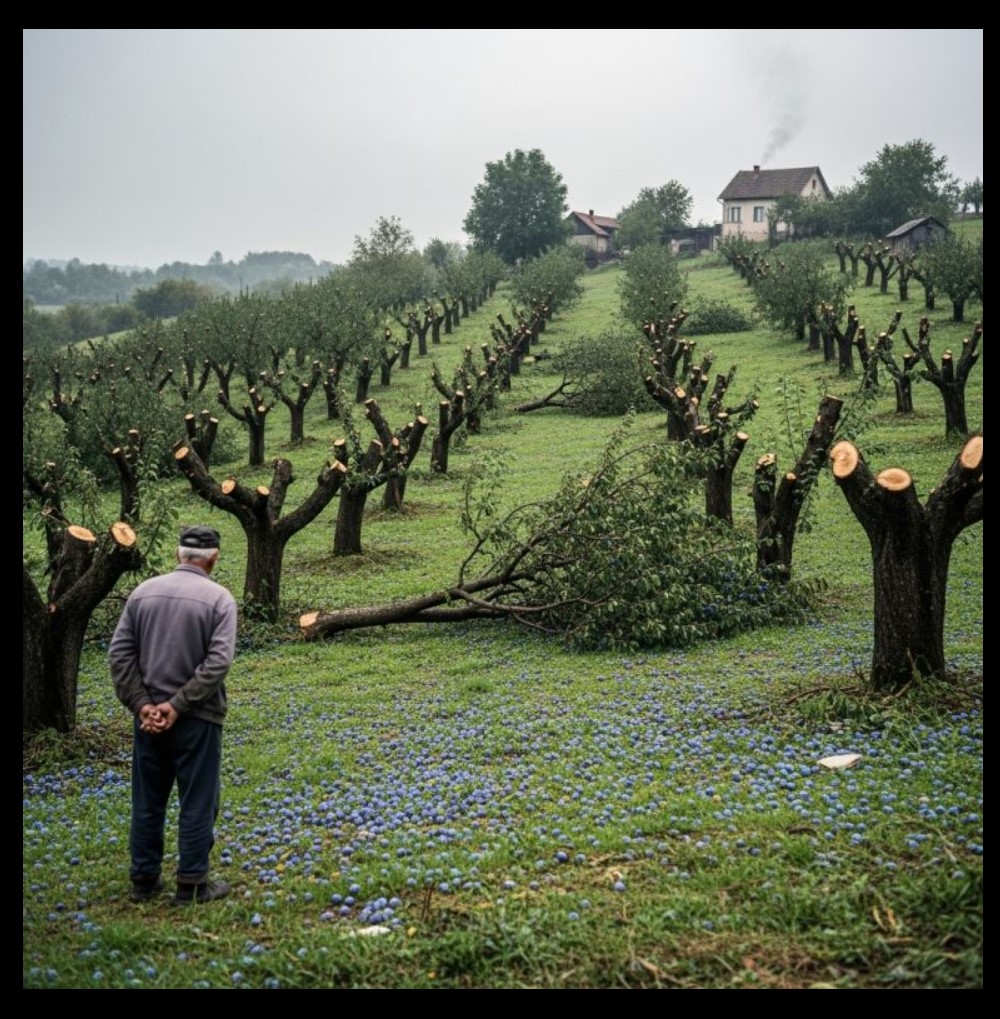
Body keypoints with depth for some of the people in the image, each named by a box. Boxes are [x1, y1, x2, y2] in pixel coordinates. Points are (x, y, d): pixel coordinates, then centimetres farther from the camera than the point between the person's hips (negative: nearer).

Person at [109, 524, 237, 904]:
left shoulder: (143, 592, 4)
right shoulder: (218, 598, -8)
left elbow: (120, 653, -1)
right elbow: (218, 662, -18)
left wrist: (141, 704, -4)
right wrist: (178, 705, -15)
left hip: (149, 715, 4)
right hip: (197, 717, -4)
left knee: (147, 801, 14)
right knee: (197, 802, 6)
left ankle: (144, 879, 22)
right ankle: (192, 884, 10)